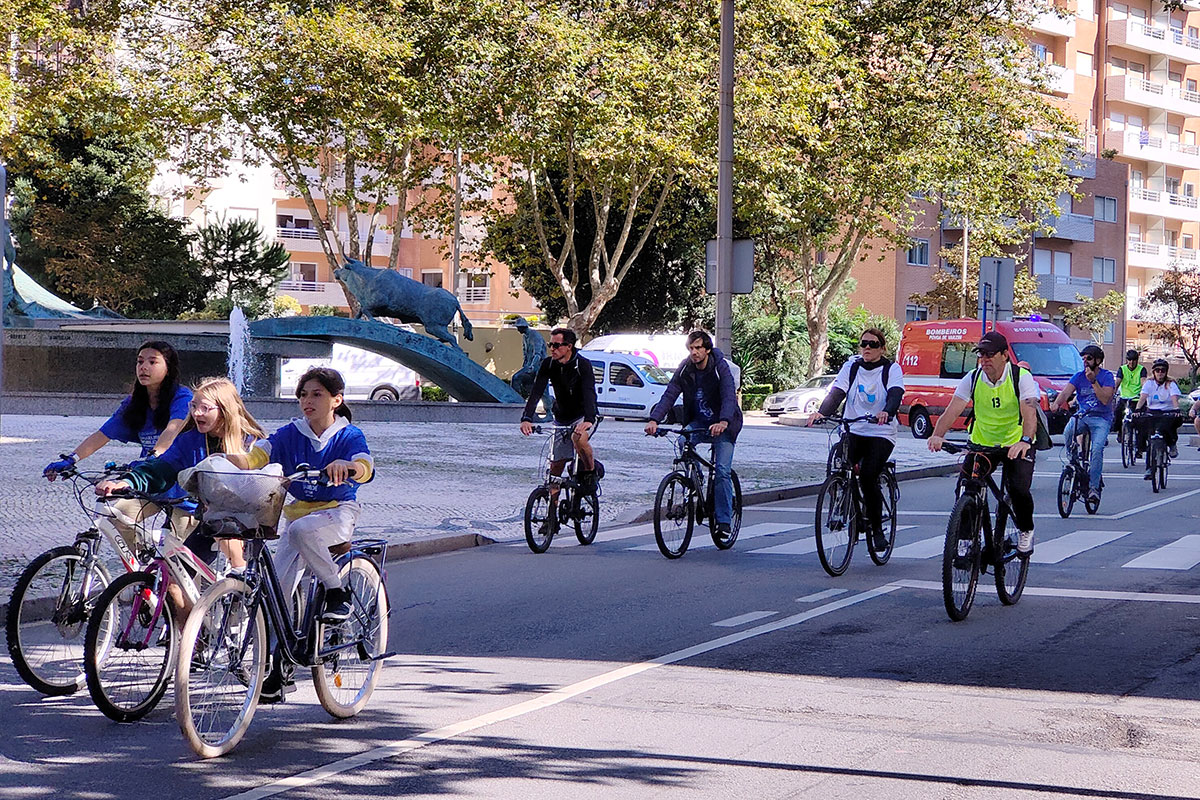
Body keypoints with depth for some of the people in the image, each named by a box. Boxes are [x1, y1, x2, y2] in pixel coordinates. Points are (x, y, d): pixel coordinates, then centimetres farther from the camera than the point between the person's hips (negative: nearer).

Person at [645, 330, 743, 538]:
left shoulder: (721, 367, -18)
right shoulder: (685, 369, -6)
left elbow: (729, 396, -31)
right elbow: (669, 394, -14)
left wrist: (723, 422, -51)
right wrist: (654, 419, -31)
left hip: (723, 425, -4)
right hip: (698, 422, 4)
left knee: (722, 470, -14)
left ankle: (724, 520, -6)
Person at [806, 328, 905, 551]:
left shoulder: (892, 369, 1)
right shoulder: (851, 367, 9)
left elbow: (895, 394, -16)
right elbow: (836, 393, -3)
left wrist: (886, 412, -39)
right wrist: (821, 412, -24)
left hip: (881, 434, -3)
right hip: (853, 432, 3)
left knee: (868, 476, -21)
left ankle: (877, 529, -5)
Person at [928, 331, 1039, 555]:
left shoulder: (1021, 377, -16)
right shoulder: (973, 379, -8)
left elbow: (1029, 413, -30)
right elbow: (952, 410, -18)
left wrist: (1025, 441, -50)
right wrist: (937, 435, -38)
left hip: (1016, 444, -3)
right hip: (981, 443, 3)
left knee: (1019, 489, -22)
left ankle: (1026, 530, 8)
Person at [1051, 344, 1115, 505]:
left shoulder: (1107, 376, -5)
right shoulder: (1079, 376, 6)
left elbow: (1105, 399, -18)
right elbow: (1066, 392, -9)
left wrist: (1093, 381, -24)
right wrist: (1056, 404, -30)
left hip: (1101, 418, -3)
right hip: (1082, 415, 3)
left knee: (1097, 449, -25)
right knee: (1067, 433, -29)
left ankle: (1094, 487, -21)